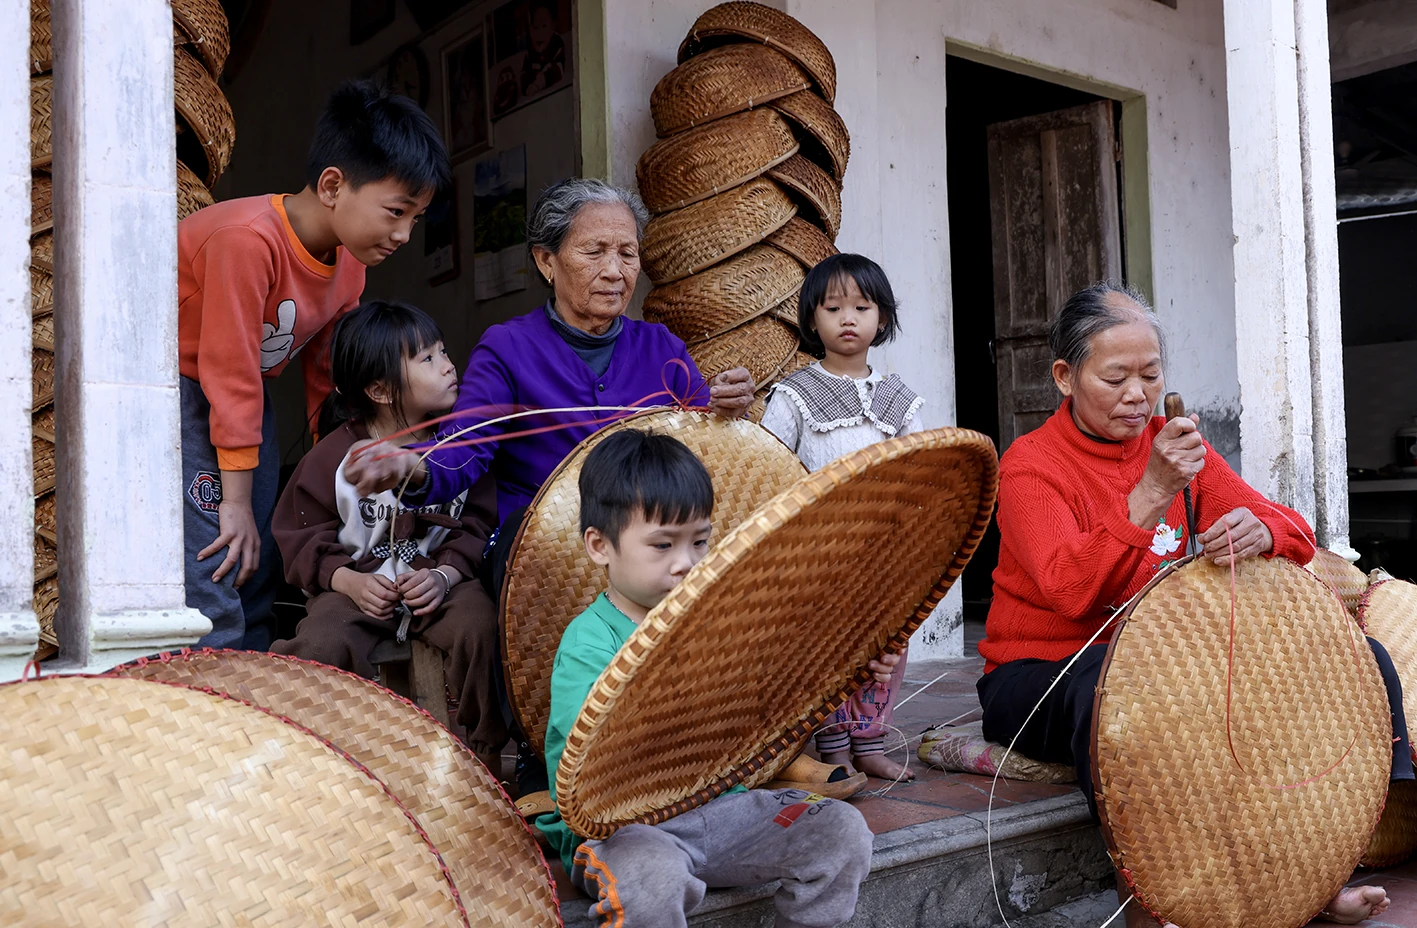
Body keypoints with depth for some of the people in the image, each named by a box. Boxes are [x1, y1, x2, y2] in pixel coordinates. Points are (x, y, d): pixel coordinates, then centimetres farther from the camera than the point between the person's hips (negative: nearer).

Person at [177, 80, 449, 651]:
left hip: (245, 396, 8)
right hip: (173, 386, -8)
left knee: (257, 576, 7)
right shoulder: (247, 239, -29)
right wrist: (235, 500, -21)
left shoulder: (350, 265, -4)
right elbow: (230, 374, -26)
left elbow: (326, 374, 6)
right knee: (211, 584, -17)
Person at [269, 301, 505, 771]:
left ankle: (484, 752, -8)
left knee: (479, 628, -28)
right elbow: (301, 537, 1)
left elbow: (478, 524, 3)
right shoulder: (333, 456, -4)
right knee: (320, 647, -28)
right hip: (358, 584, -1)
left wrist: (445, 574, -15)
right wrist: (349, 581, -15)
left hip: (440, 580, 1)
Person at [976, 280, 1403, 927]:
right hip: (1043, 674, -6)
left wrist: (1258, 533, -26)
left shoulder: (1174, 444, 7)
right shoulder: (1030, 464, -10)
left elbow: (1295, 535, -2)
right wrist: (1151, 494, -35)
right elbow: (1071, 590, -26)